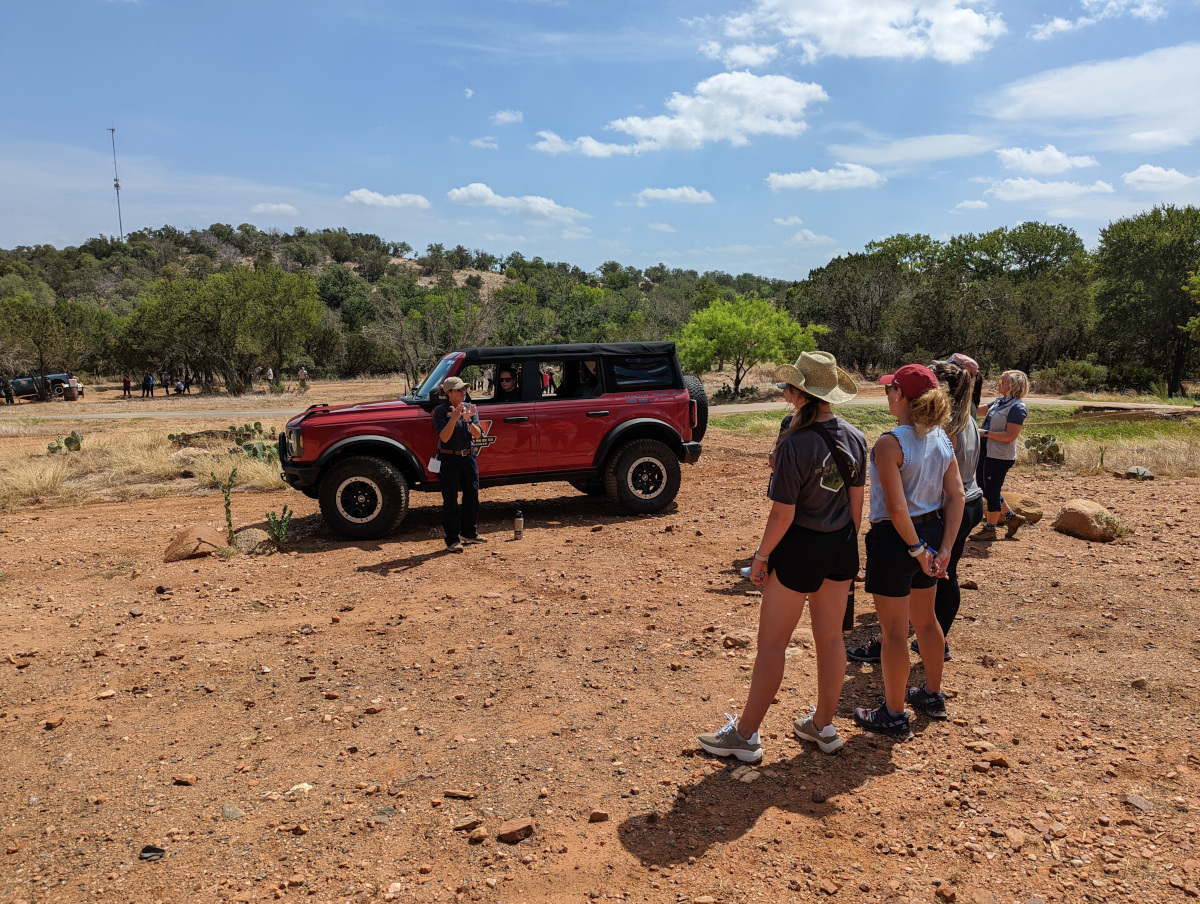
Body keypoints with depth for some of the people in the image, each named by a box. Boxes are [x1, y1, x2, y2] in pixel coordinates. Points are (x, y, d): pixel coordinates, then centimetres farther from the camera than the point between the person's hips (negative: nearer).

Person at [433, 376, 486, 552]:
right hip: (449, 459, -5)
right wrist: (454, 418, -30)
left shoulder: (470, 408, 3)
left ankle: (469, 533, 30)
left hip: (468, 457, 6)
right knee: (450, 501, -1)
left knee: (472, 497, 14)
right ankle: (452, 540, 6)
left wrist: (468, 420, -24)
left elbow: (477, 435, -5)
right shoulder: (441, 411, -10)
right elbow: (444, 437, -19)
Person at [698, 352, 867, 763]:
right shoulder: (854, 438, -1)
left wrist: (762, 556, -8)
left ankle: (745, 734, 15)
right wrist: (848, 545, 18)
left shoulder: (795, 444, -22)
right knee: (831, 638, 17)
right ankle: (823, 725, 33)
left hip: (800, 549, -7)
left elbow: (783, 514, -20)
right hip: (841, 547, 7)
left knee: (772, 641, 4)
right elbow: (856, 501, 6)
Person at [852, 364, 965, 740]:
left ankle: (894, 716, 19)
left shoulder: (890, 443, -21)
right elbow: (956, 496, 1)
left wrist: (917, 549, -15)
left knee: (893, 631, 5)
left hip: (896, 539, -8)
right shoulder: (941, 438, 2)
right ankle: (933, 695, 43)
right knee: (925, 619, 25)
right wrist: (944, 549, 0)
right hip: (932, 530, 8)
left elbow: (897, 508, -25)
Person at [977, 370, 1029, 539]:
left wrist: (985, 433, -18)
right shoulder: (999, 401, 9)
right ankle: (1012, 517, 32)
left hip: (1000, 457, -9)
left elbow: (1010, 436, -21)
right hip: (989, 453, 9)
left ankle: (990, 529, 16)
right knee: (986, 490, 17)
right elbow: (978, 410, 23)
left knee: (991, 492, 2)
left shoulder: (1017, 407, -17)